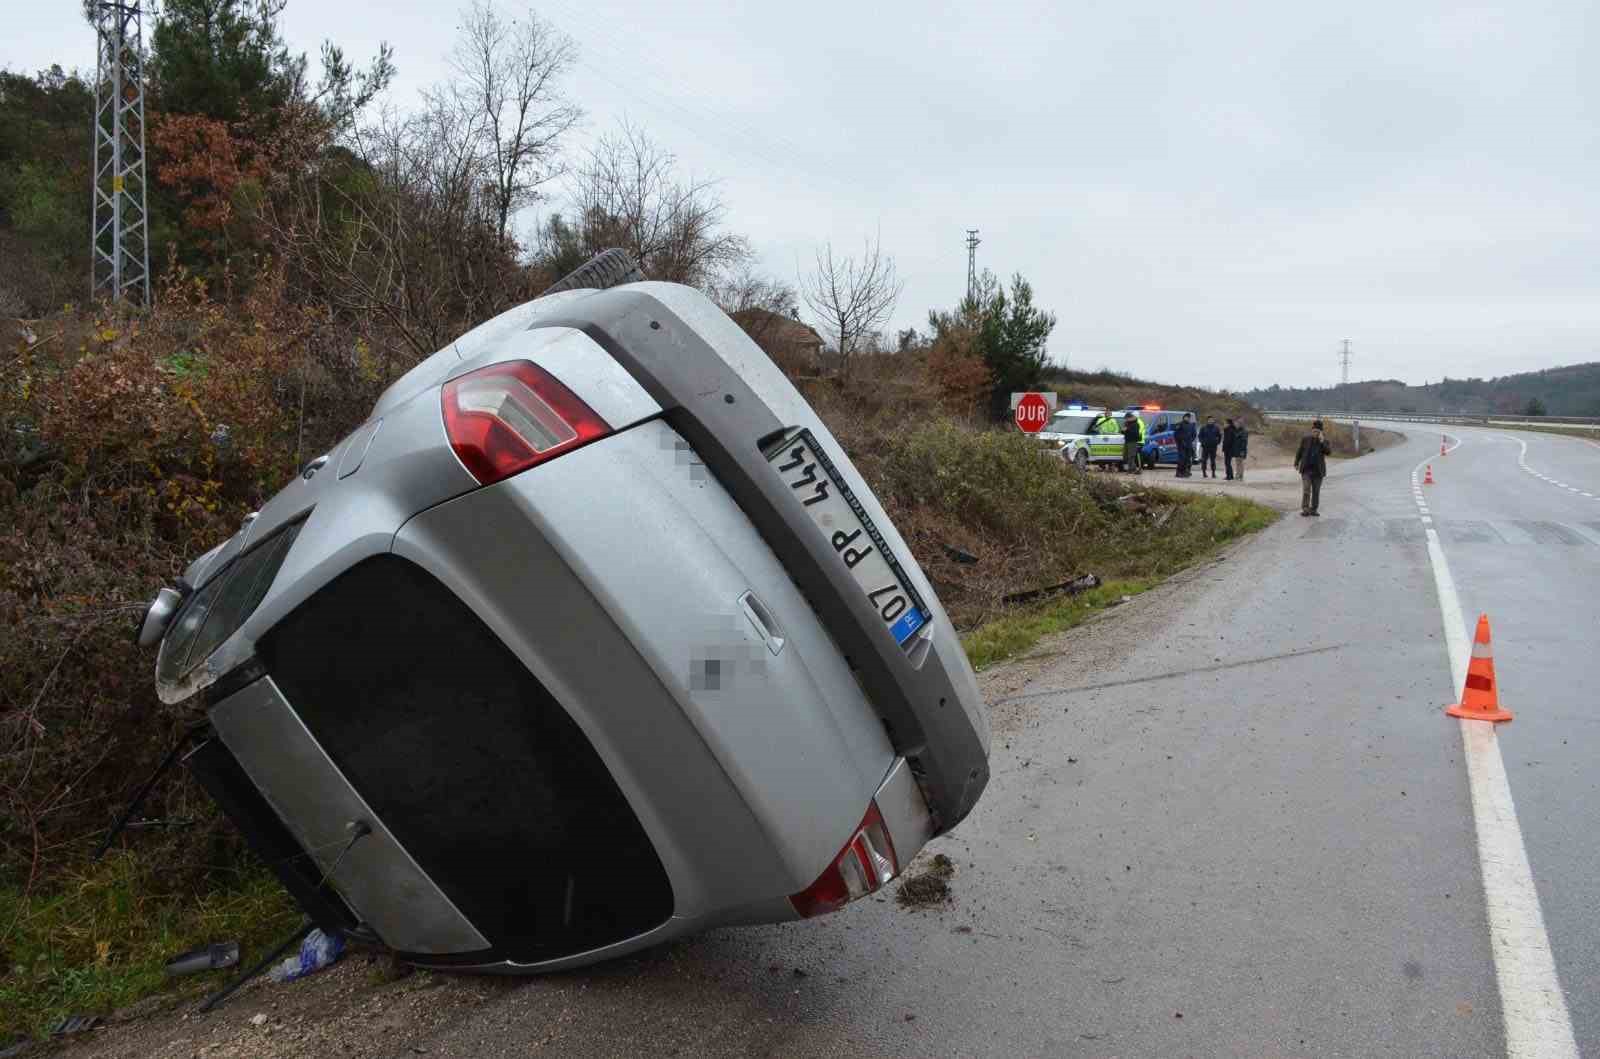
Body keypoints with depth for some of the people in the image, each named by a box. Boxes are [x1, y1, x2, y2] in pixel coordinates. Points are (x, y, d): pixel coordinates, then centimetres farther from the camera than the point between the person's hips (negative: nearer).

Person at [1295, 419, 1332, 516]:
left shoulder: (1325, 441, 1)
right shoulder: (1305, 439, 2)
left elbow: (1328, 451, -15)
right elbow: (1299, 451, 9)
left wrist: (1322, 442, -23)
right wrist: (1296, 464, 9)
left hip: (1318, 470, 1)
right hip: (1306, 469, -1)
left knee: (1316, 491, 6)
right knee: (1306, 490, -12)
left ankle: (1313, 509, 14)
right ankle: (1305, 509, -13)